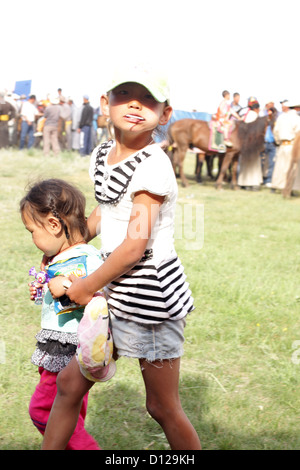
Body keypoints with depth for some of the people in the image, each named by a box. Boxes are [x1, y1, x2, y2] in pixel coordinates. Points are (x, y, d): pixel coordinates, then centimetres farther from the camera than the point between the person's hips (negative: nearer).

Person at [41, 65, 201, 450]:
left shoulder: (152, 165, -19)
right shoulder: (101, 156, 7)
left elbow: (135, 246, -20)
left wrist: (87, 286, -9)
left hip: (151, 295, -8)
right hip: (115, 297, 8)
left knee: (162, 407, 5)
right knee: (69, 382, 13)